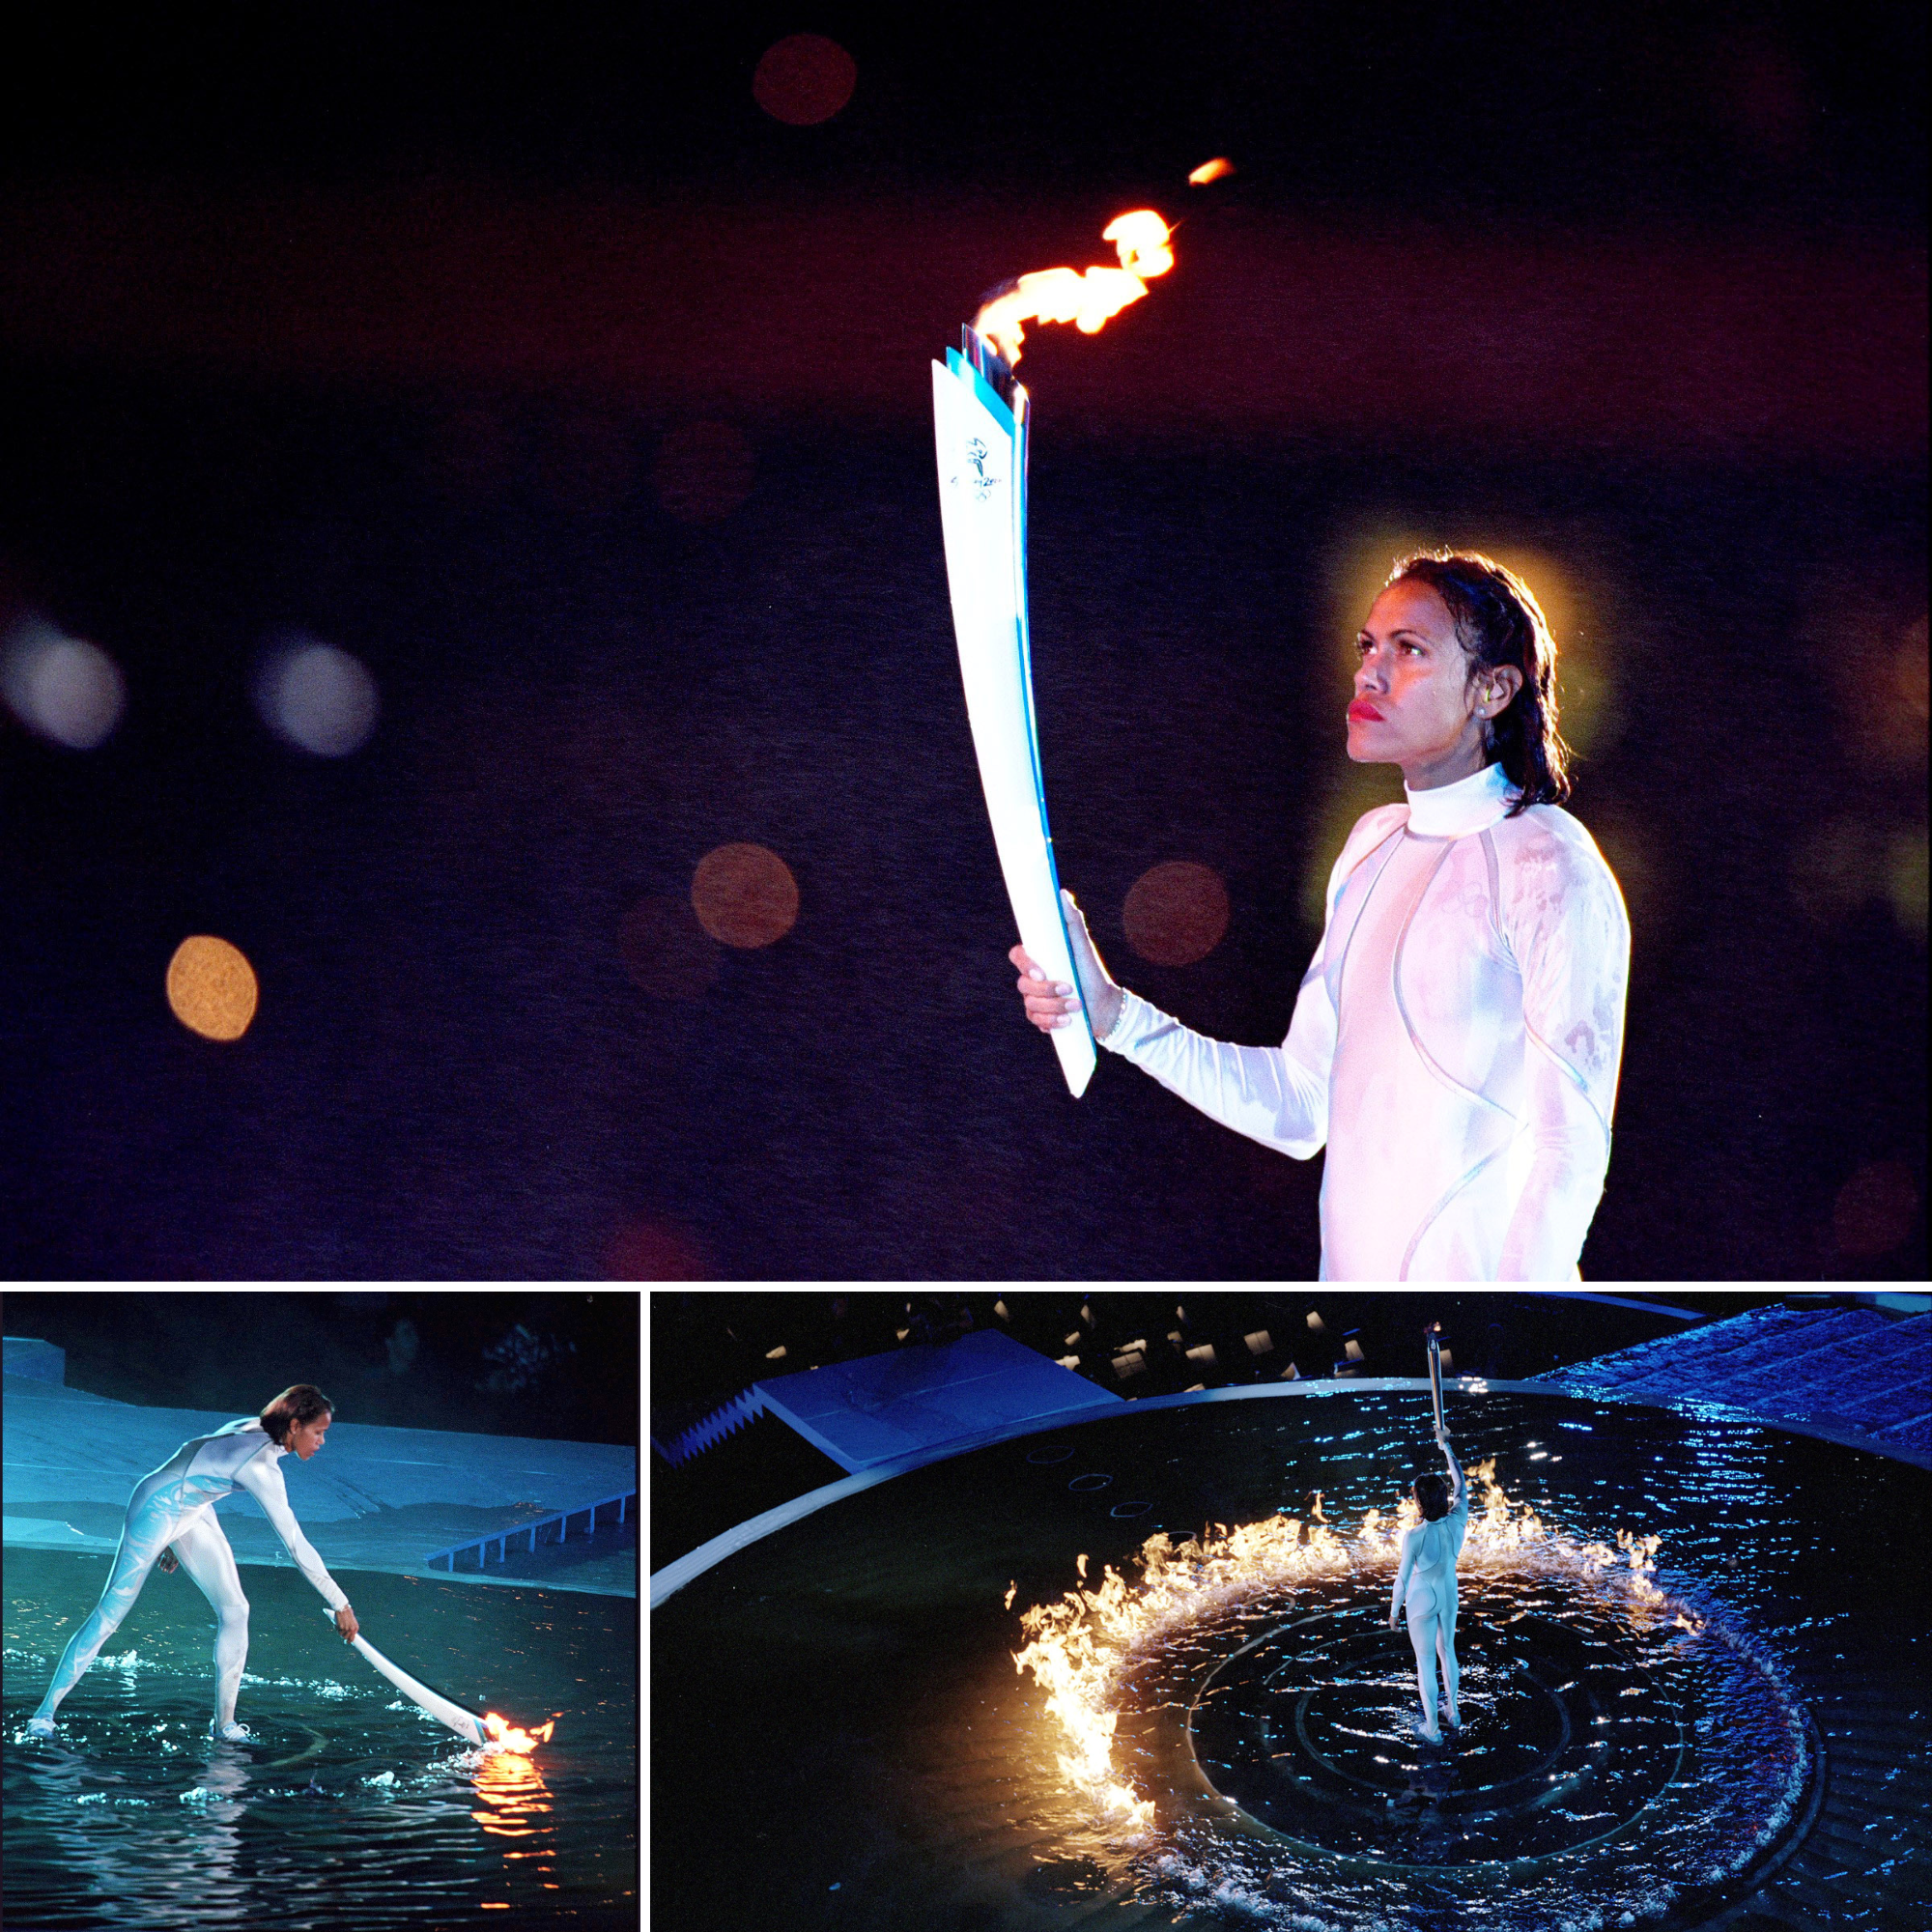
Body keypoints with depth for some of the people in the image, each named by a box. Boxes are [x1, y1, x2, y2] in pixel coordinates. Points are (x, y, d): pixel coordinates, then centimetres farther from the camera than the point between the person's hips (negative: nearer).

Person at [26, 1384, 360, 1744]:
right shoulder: (261, 1465, -32)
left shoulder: (256, 1429, -6)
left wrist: (176, 1543, 18)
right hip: (156, 1508, -9)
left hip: (193, 1511, 9)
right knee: (110, 1613, -2)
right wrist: (340, 1605, -27)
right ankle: (46, 1710, 11)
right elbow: (297, 1547, -32)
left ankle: (224, 1722, 8)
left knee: (235, 1610, 1)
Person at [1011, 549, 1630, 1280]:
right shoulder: (1371, 844, 9)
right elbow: (1300, 1108, 8)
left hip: (1475, 1272, -6)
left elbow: (1571, 1151, -16)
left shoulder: (1549, 870, -13)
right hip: (1350, 1264, 7)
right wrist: (1111, 1013, 2)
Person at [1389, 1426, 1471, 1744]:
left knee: (1425, 1662, 11)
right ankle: (1453, 1711, 45)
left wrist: (1394, 1610, -3)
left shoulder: (1414, 1536, -31)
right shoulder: (1457, 1523, -20)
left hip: (1421, 1599, -5)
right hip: (1449, 1595, 5)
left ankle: (1432, 1728, 23)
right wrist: (1446, 1447, 9)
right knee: (1447, 1651, 27)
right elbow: (1461, 1486, -2)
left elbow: (1403, 1577, -20)